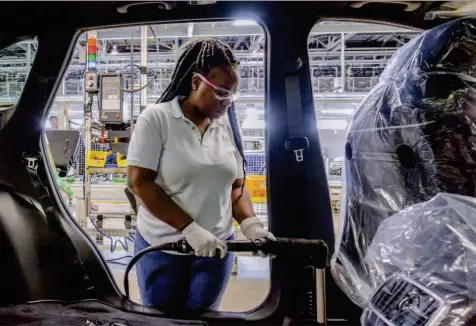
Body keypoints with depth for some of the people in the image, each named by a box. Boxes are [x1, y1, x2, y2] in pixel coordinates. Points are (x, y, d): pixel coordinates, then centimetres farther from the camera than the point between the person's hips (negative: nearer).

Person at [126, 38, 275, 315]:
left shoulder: (227, 124, 1)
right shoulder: (156, 118, -11)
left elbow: (236, 184, 7)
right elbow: (139, 182, -15)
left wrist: (250, 224, -11)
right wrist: (190, 228, -22)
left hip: (215, 247, 3)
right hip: (161, 247, -3)